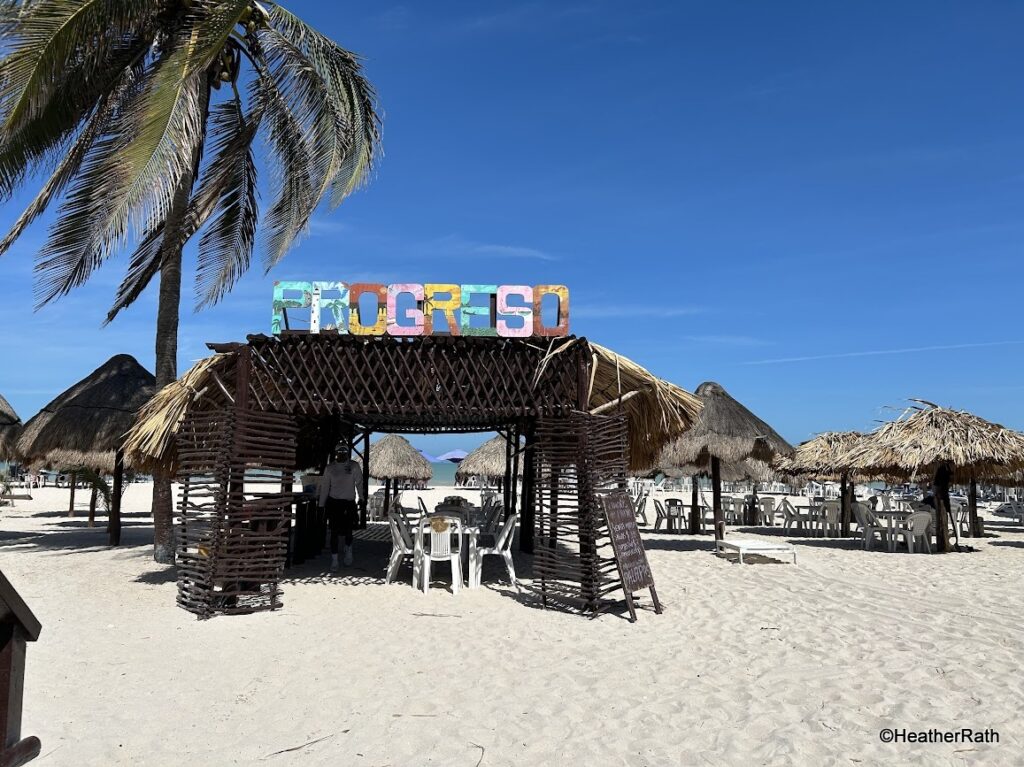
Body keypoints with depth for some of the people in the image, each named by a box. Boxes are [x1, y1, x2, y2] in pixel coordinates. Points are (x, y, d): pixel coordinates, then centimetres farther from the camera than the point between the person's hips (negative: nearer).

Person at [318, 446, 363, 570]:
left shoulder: (354, 466, -3)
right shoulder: (330, 468, 0)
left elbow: (359, 483, -2)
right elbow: (324, 486, 3)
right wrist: (321, 505, 3)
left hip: (349, 503, 0)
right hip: (334, 502, 0)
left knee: (348, 530, 10)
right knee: (334, 532, -2)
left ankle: (348, 553, 38)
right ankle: (334, 561, 6)